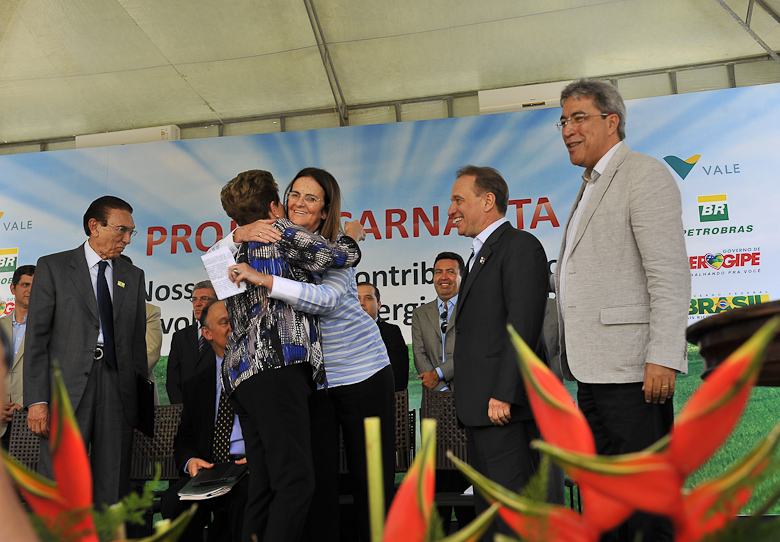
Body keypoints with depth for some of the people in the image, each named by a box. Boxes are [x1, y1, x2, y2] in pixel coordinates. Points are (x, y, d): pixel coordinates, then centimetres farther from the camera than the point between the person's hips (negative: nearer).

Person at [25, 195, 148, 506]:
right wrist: (37, 399, -8)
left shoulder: (133, 276, 16)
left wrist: (140, 398, 8)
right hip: (67, 389, -3)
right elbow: (37, 336, 0)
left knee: (113, 489, 5)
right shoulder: (53, 267, 6)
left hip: (119, 391, 3)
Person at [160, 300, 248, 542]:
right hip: (209, 470, 3)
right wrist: (190, 461, -4)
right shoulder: (194, 384, 20)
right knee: (172, 502, -28)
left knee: (243, 500, -36)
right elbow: (184, 438, 20)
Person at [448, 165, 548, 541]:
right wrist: (469, 401, 14)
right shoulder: (481, 253, 22)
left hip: (503, 404, -10)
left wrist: (504, 394, -22)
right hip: (479, 407, 10)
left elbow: (523, 325, -17)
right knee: (488, 506, 15)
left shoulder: (520, 246, -7)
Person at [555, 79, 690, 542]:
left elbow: (670, 275, -16)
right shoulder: (592, 187, 22)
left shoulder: (645, 175, -7)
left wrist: (663, 358, -22)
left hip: (632, 370, -9)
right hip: (596, 370, 10)